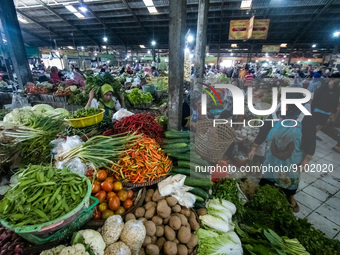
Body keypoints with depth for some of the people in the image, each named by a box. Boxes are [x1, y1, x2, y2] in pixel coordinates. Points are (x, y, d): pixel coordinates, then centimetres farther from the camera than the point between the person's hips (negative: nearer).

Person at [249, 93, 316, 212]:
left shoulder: (305, 119, -15)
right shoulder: (275, 116, -11)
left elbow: (311, 141, -8)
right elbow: (263, 132, -3)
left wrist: (306, 160, -8)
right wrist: (254, 149, 1)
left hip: (292, 159, 0)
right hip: (272, 157, 1)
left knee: (291, 179, 21)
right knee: (268, 176, 16)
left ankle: (290, 197, 50)